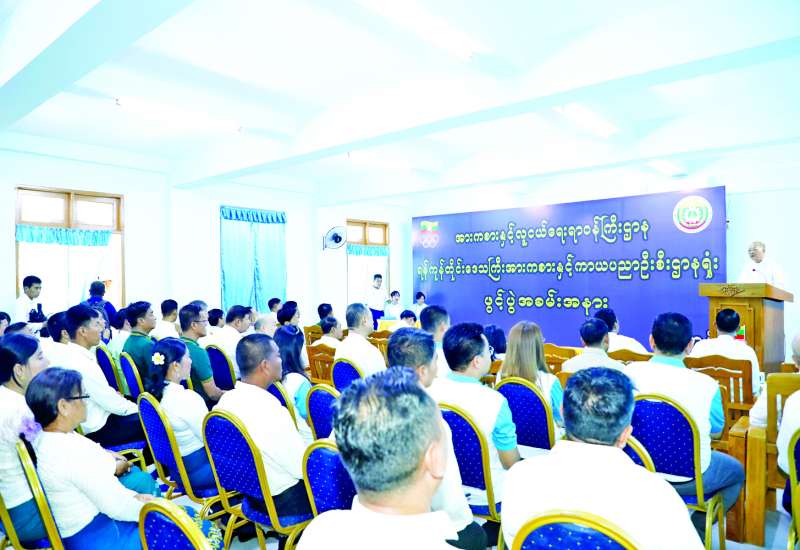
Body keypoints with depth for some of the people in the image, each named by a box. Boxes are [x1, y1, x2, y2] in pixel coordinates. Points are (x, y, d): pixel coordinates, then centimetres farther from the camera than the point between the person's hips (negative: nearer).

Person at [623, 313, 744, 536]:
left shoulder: (630, 372, -14)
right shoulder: (706, 385, -19)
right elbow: (716, 431, 0)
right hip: (688, 479, -3)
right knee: (736, 471, 28)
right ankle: (694, 533, 22)